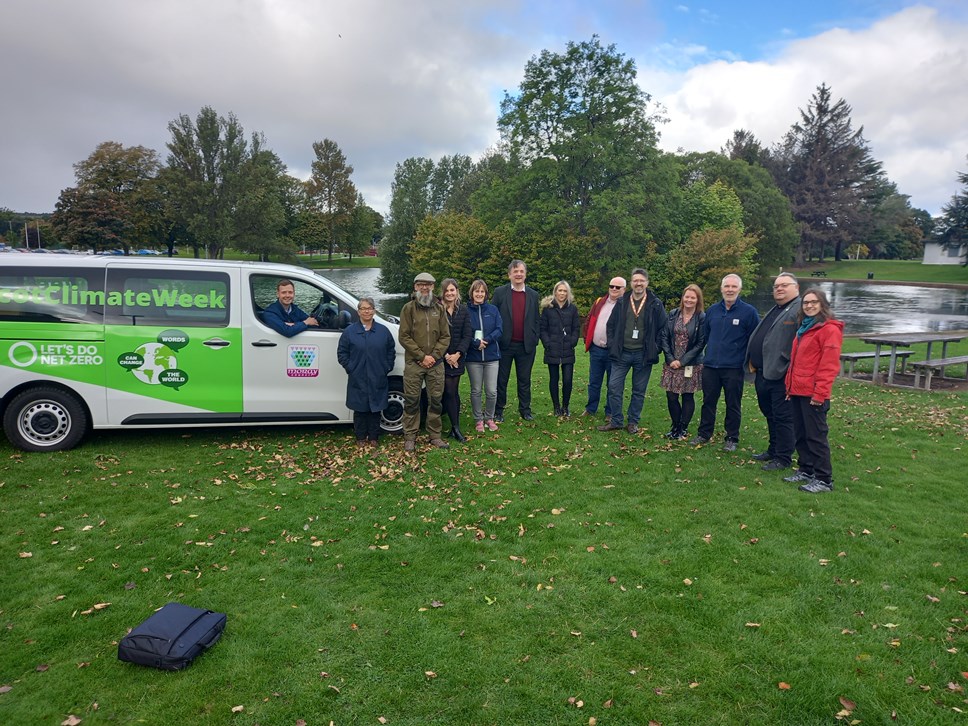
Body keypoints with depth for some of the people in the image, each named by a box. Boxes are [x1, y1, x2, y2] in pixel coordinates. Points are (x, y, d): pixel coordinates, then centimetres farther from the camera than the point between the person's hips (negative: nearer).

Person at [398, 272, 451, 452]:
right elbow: (404, 337, -4)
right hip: (413, 363, -3)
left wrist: (434, 356, -6)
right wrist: (422, 356, -10)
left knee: (436, 400, 7)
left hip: (435, 363, 3)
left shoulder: (439, 308, 10)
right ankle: (410, 437, 9)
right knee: (411, 401, 0)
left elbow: (445, 336, 7)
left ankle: (435, 436, 17)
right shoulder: (408, 308, 2)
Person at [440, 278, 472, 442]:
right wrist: (446, 355, -11)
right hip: (442, 358, -3)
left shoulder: (463, 310, 6)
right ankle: (456, 428, 0)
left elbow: (467, 335, 2)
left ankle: (454, 428, 12)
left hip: (458, 358, 3)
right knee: (450, 392, -5)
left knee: (454, 392, 6)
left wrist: (457, 354, -9)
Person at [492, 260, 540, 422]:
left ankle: (525, 409, 21)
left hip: (526, 346, 2)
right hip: (505, 344, -2)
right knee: (502, 379, 7)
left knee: (525, 380, 10)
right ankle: (498, 410, 17)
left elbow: (536, 321, 9)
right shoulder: (500, 292, -1)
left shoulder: (533, 295, 7)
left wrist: (535, 341, 3)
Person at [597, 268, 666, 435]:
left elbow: (662, 328, 0)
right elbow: (611, 325, 9)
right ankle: (615, 421, 11)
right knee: (614, 387, -1)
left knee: (639, 390, 8)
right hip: (622, 353, 2)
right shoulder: (621, 302, 4)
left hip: (643, 355, -1)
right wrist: (613, 346, 0)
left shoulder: (656, 305, -2)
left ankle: (633, 422, 20)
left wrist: (654, 349, -5)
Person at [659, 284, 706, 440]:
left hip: (691, 365, -3)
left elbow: (700, 344, -8)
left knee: (688, 397, 7)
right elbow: (665, 337, 3)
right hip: (672, 364, 3)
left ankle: (683, 428, 20)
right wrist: (670, 359, -7)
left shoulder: (702, 318, -7)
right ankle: (675, 426, 23)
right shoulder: (673, 314, 3)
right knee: (671, 396, 4)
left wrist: (682, 361, -12)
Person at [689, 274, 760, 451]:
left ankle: (732, 438, 19)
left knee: (733, 405, 7)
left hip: (734, 368, -4)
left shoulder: (749, 312, -5)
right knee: (708, 402, 12)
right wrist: (702, 357, 15)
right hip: (710, 366, 4)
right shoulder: (712, 310, 8)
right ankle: (704, 434, 24)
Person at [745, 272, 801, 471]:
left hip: (782, 376, -9)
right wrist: (752, 361, 15)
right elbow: (758, 339, 24)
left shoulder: (801, 310, -11)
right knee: (770, 414, 19)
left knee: (782, 417, -1)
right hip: (764, 374, 9)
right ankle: (773, 450, 32)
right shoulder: (775, 310, 20)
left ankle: (783, 458, 9)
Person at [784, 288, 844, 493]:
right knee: (801, 434, 14)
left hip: (813, 394, -9)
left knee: (816, 436, -4)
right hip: (798, 391, 9)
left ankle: (824, 480, 3)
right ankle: (805, 471, 26)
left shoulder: (829, 329, -10)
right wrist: (790, 386, 17)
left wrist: (820, 393, -19)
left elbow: (829, 365, -16)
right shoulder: (804, 328, 18)